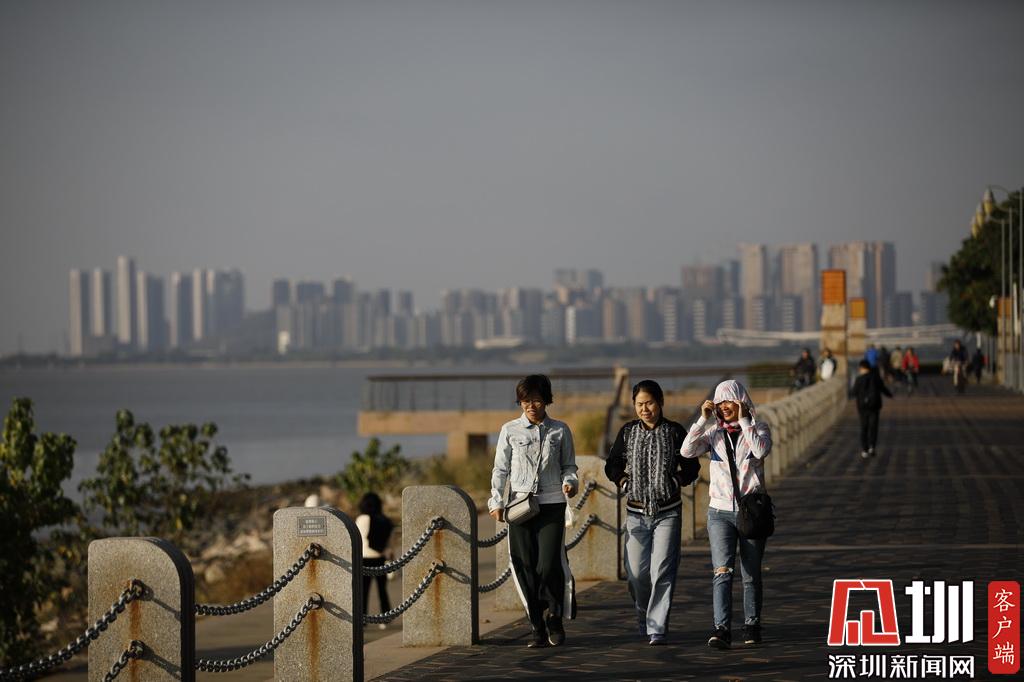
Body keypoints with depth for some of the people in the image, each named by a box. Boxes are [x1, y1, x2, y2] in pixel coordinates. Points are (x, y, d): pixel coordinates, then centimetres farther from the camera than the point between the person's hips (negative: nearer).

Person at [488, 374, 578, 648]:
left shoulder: (560, 430, 6)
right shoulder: (510, 430, 5)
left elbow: (568, 465, 13)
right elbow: (500, 469, 8)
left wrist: (570, 482, -8)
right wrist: (496, 501, -2)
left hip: (551, 504, -1)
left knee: (549, 565, -11)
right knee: (525, 567, -1)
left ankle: (555, 617, 14)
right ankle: (537, 628, 8)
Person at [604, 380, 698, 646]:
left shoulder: (675, 432, 0)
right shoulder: (628, 432, 6)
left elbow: (691, 466, 7)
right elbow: (612, 465, 14)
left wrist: (676, 481, -8)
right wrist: (624, 482, -1)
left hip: (667, 512, -2)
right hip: (636, 511, 2)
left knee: (662, 571, -11)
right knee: (637, 572, 1)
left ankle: (657, 628, -9)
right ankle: (644, 618, 27)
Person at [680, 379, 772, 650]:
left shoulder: (758, 429, 3)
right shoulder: (714, 433, 8)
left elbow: (761, 450, -19)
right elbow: (687, 450, -7)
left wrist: (743, 420, -15)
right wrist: (703, 419, -10)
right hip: (720, 511, 1)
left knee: (751, 574, 8)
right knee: (722, 571, -15)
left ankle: (751, 626, 21)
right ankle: (722, 629, -24)